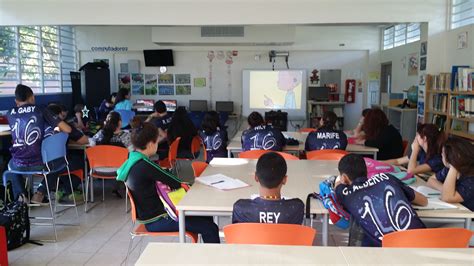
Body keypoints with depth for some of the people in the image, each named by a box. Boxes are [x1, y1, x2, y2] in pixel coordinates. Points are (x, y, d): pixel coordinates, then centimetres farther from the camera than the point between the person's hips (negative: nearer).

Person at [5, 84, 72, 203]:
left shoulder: (10, 114, 6)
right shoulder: (41, 110, -2)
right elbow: (68, 129, -6)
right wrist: (57, 128, 16)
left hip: (19, 165, 2)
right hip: (39, 163, -2)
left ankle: (21, 196, 19)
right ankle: (40, 192, 12)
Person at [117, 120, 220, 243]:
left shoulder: (132, 159, 2)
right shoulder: (145, 166, -27)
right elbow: (176, 183, -17)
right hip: (156, 221, -10)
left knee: (206, 217, 12)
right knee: (210, 229, -15)